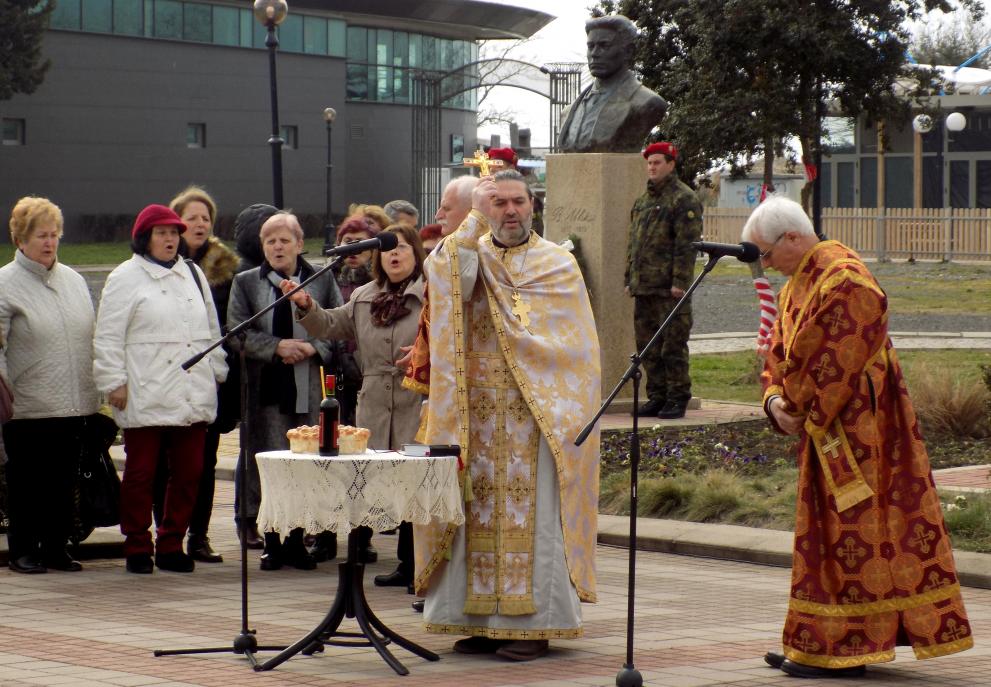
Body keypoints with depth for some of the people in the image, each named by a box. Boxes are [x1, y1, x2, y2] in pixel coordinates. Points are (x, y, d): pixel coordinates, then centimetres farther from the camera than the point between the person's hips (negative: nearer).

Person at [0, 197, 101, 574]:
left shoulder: (73, 280, 15)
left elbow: (90, 339, 20)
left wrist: (95, 393, 16)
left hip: (74, 406, 5)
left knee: (64, 482, 9)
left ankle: (56, 548, 18)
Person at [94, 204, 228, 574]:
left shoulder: (193, 274, 18)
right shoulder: (125, 277, 1)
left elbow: (211, 330, 23)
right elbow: (108, 337, -3)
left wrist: (216, 373, 17)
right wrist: (114, 382, -9)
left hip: (193, 397, 5)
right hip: (145, 398, -5)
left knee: (188, 473, 4)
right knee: (141, 474, -1)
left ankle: (171, 545, 14)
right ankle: (137, 547, 7)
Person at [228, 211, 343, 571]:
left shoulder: (322, 281, 10)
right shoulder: (246, 283, 9)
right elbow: (237, 334, 0)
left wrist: (313, 347, -9)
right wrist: (277, 347, -12)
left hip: (309, 389, 1)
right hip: (266, 389, -1)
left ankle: (297, 538, 11)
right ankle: (272, 542, 4)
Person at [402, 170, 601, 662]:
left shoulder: (557, 263, 6)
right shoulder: (468, 254, 11)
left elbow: (574, 344, -1)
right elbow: (441, 274, -13)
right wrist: (476, 219, -14)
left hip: (535, 414, -2)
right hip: (477, 413, 2)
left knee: (530, 512, -5)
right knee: (479, 508, 2)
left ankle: (532, 624, -1)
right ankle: (481, 619, 8)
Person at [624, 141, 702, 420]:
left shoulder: (683, 199, -6)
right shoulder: (643, 201, 20)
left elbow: (687, 243, -13)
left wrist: (680, 281, -18)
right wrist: (629, 279, 18)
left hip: (669, 289, -8)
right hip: (644, 288, 8)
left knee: (673, 345, -5)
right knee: (648, 345, 10)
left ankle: (678, 399, 0)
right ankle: (657, 397, 17)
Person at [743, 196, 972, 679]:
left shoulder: (844, 281, -18)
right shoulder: (797, 285, 13)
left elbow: (835, 366, -21)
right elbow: (779, 355, 16)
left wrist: (797, 407, -11)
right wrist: (775, 401, -2)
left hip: (856, 431, -10)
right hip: (826, 431, 10)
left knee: (851, 534, -5)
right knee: (827, 532, 12)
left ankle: (845, 648, -1)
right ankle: (818, 645, 18)